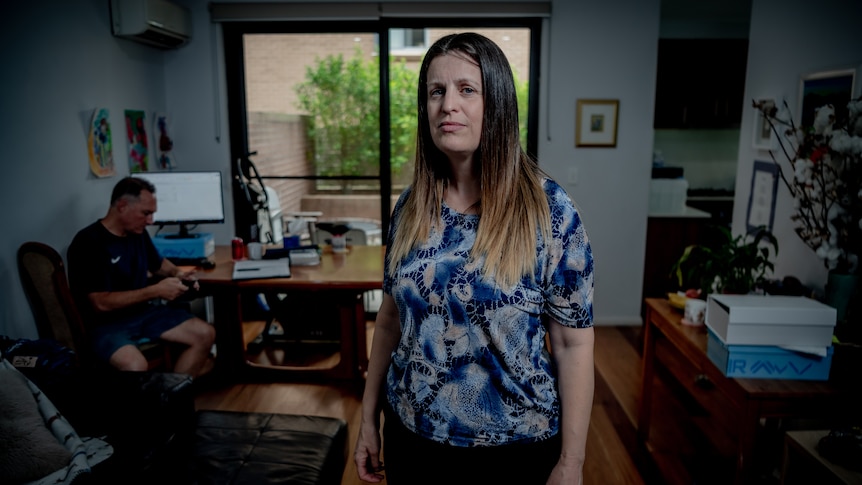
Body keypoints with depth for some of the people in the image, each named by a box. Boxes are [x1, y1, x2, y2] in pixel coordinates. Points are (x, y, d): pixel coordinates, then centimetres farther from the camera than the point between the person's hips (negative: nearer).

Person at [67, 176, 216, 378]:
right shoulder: (88, 242, -17)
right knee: (135, 365, -38)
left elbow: (158, 263, 25)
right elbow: (101, 303, -23)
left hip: (143, 311, 8)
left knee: (205, 334, -8)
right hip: (107, 323, -7)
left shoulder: (138, 233, 5)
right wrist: (156, 290, -23)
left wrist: (177, 273, 2)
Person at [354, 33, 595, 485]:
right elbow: (390, 319, 5)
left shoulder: (550, 209, -15)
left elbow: (573, 343, -12)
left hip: (514, 448, -3)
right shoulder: (410, 207, -3)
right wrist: (369, 418, 7)